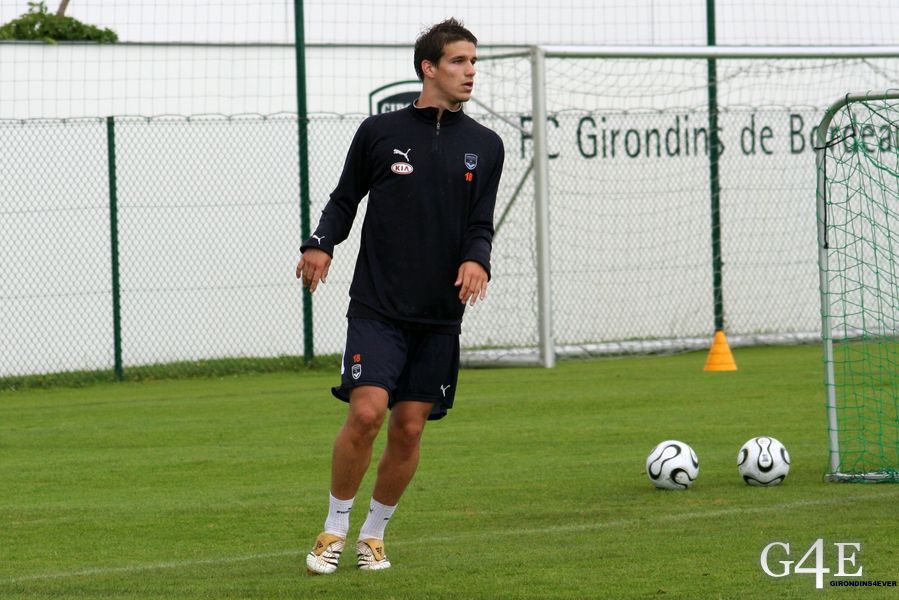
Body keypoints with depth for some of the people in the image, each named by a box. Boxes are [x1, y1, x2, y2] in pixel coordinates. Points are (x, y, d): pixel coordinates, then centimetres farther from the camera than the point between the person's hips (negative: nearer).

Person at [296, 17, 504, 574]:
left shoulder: (485, 146, 8)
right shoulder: (380, 131, 2)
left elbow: (480, 224, 8)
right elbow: (345, 199, 11)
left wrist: (476, 258, -14)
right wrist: (321, 245, -7)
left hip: (440, 314, 3)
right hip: (377, 305, -3)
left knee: (409, 429, 2)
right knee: (366, 413, -16)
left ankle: (374, 534, 21)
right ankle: (335, 528, 3)